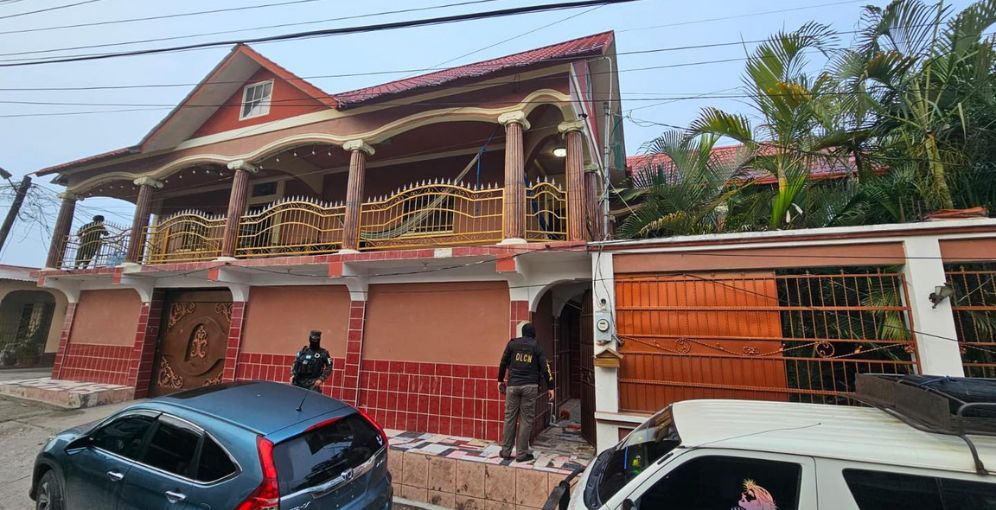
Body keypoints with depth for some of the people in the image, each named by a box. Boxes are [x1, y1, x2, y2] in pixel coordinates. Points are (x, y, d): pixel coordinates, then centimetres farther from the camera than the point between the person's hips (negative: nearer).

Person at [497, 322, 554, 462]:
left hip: (512, 385, 1)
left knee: (509, 417, 9)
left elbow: (503, 362, 6)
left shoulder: (512, 343, 6)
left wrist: (500, 380, 16)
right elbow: (545, 367, 1)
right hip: (530, 387, -1)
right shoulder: (537, 347, 4)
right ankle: (521, 454, 9)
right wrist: (550, 387, 6)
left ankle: (506, 451, 15)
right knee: (526, 420, 5)